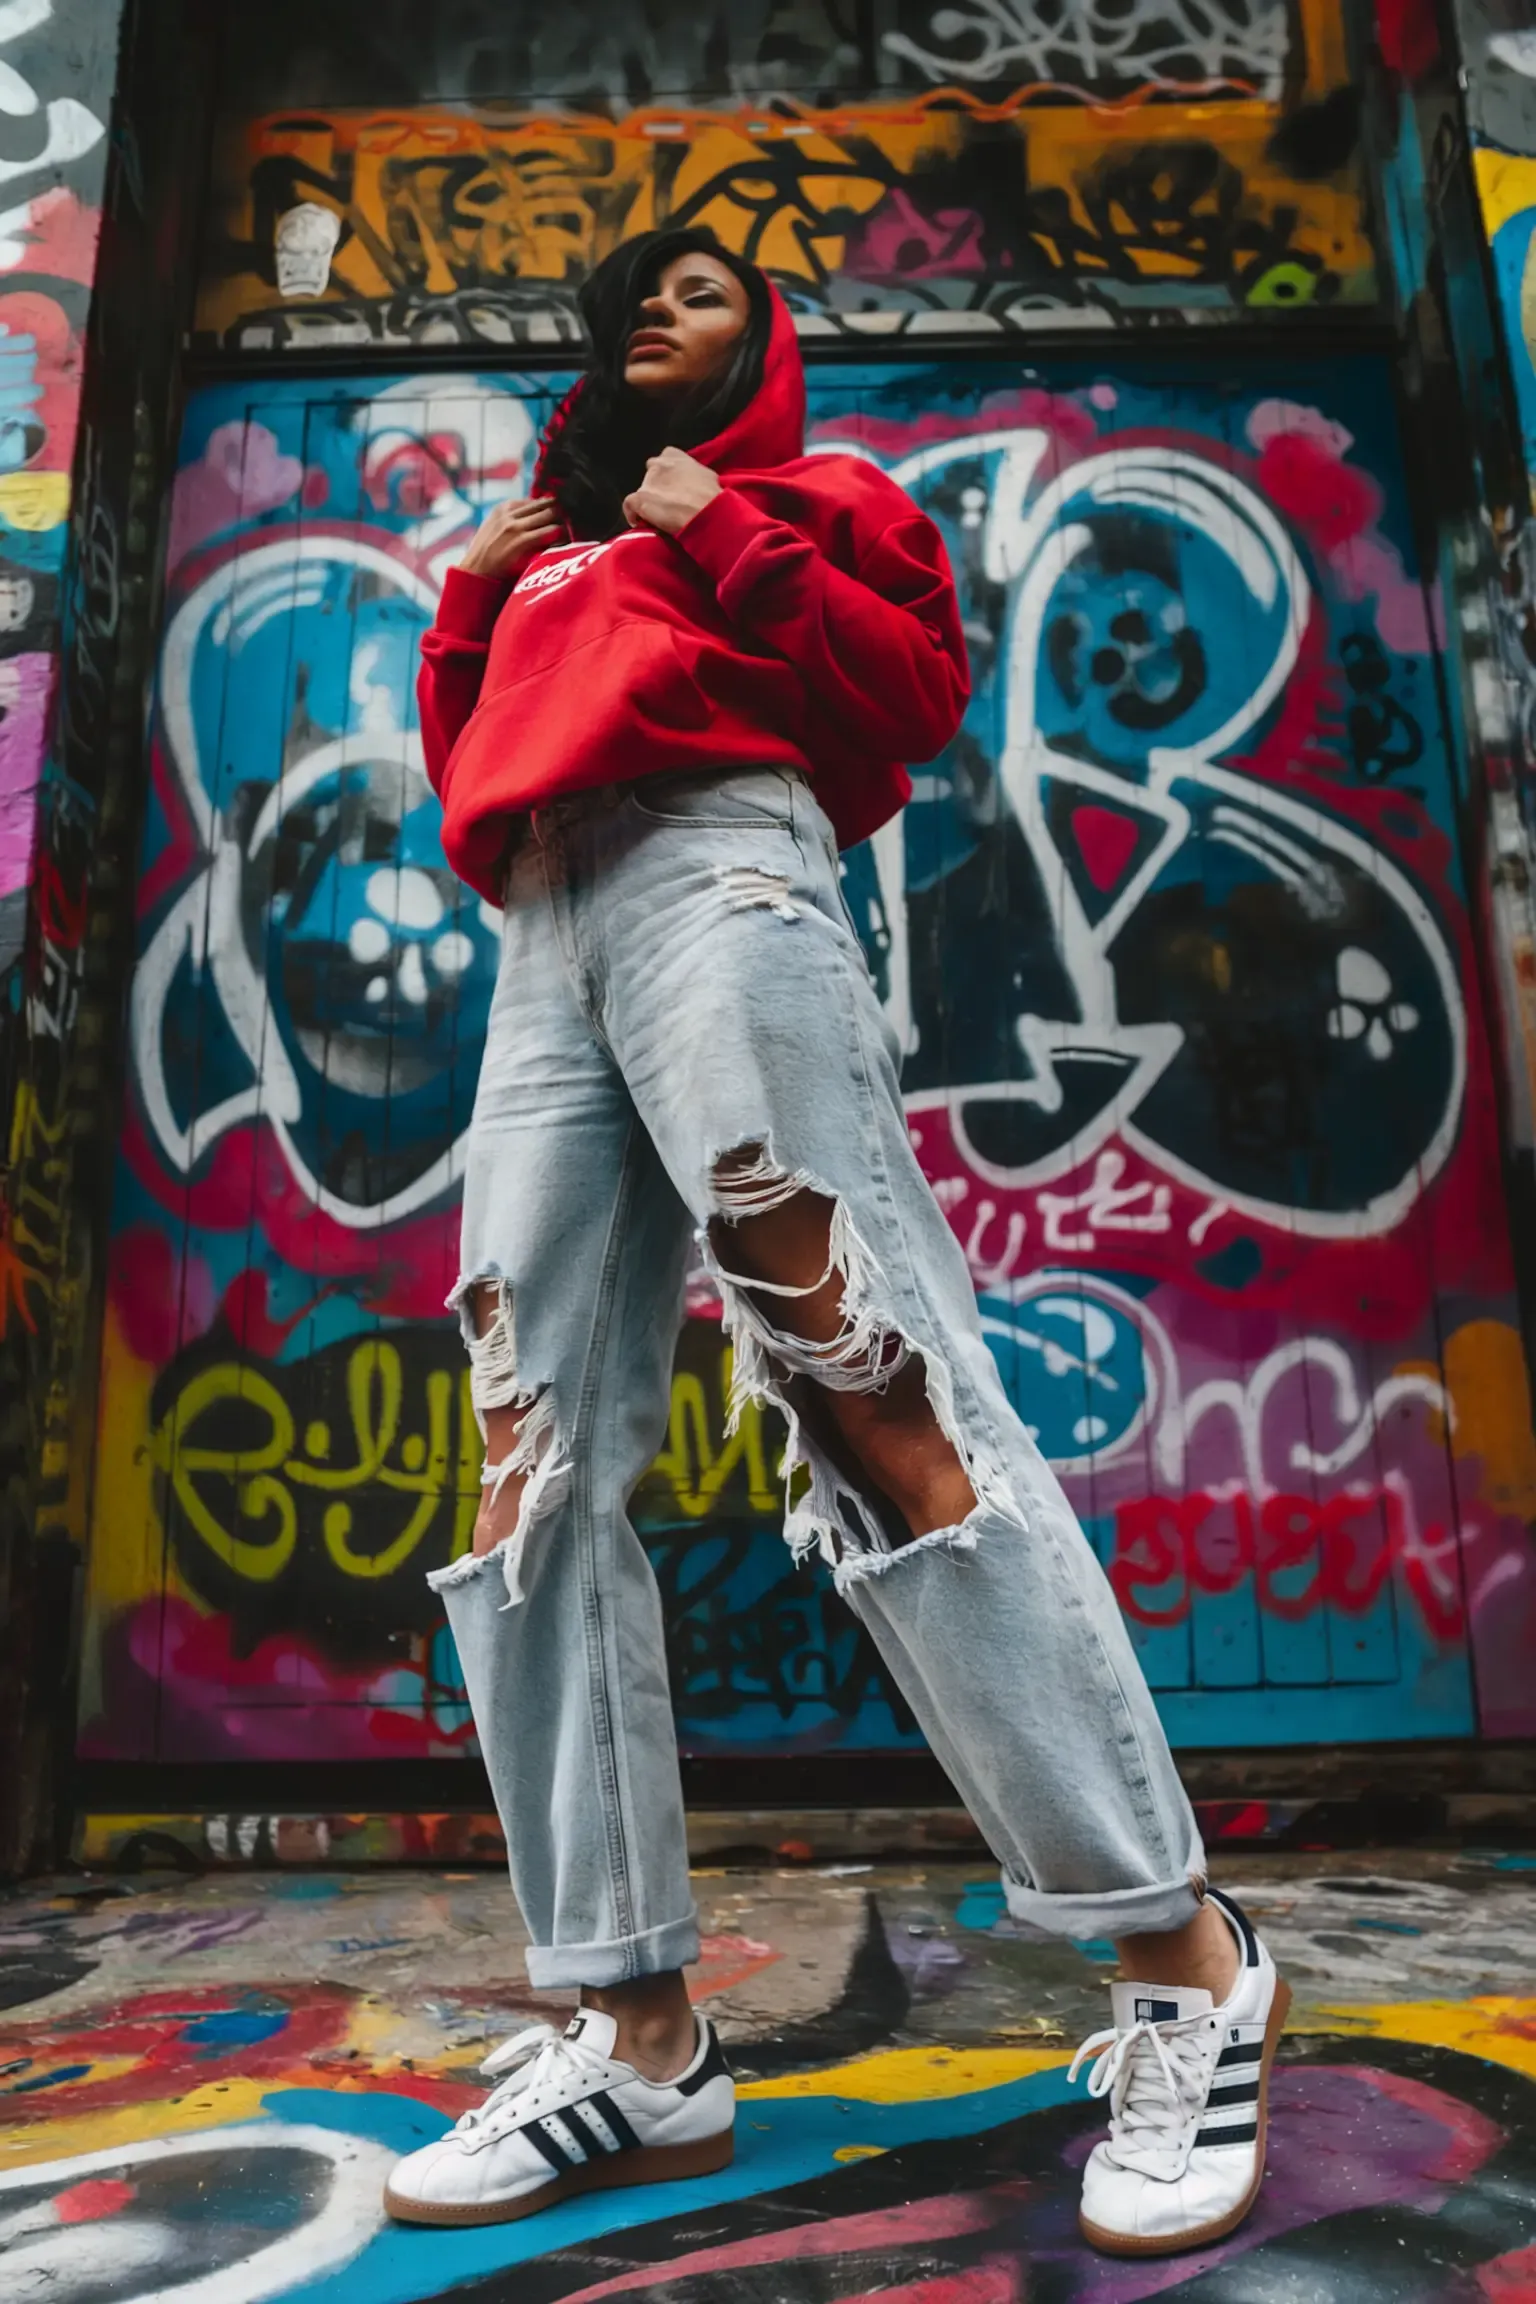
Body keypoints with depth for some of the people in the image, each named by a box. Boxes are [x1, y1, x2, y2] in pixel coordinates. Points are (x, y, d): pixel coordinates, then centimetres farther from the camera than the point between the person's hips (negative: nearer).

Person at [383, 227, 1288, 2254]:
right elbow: (472, 769, 31)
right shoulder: (550, 547, 38)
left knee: (878, 1392, -21)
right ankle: (638, 2038, -3)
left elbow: (922, 688, 7)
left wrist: (726, 541, 3)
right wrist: (468, 612, 18)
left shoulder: (808, 491, 23)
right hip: (541, 948, 6)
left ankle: (1186, 1964, -14)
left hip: (719, 871, -6)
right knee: (536, 1476, -7)